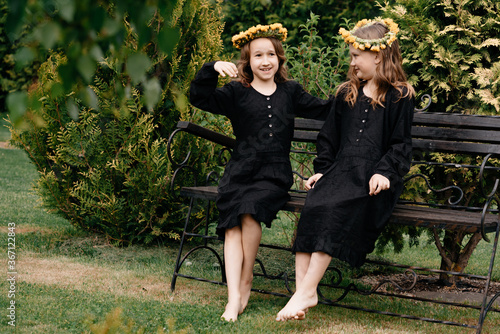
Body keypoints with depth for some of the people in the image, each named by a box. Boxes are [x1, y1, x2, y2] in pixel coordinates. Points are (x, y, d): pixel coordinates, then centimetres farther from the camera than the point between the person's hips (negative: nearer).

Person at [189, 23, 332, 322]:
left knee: (251, 210, -30)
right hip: (240, 171, 0)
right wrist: (212, 70, -15)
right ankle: (234, 298, -30)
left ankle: (246, 280, -12)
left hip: (275, 175, 0)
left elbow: (324, 109, 25)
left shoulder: (291, 92, 18)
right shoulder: (236, 93, 10)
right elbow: (200, 98, -2)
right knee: (232, 223, -25)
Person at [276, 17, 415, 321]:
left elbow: (401, 143, 2)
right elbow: (329, 137, 24)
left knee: (336, 209, -32)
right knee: (314, 206, -27)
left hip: (375, 179, -5)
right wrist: (323, 169, 11)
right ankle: (302, 290, -32)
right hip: (341, 170, 5)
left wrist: (385, 172, -12)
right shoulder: (346, 94, 21)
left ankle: (307, 290, -31)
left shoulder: (400, 97, 6)